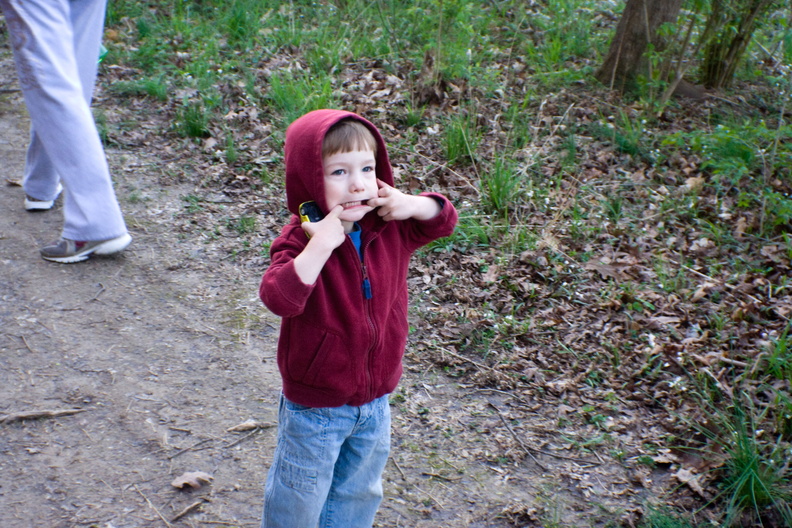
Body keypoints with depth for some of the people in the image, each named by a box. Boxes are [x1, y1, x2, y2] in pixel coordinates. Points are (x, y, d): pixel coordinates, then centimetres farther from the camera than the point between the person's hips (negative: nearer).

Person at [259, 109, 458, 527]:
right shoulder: (300, 240, -24)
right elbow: (278, 298, -39)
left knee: (359, 492, 26)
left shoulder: (389, 229, -8)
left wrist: (412, 205, -16)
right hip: (316, 406, -5)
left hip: (375, 399, 5)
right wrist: (321, 245, -44)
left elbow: (443, 219, 5)